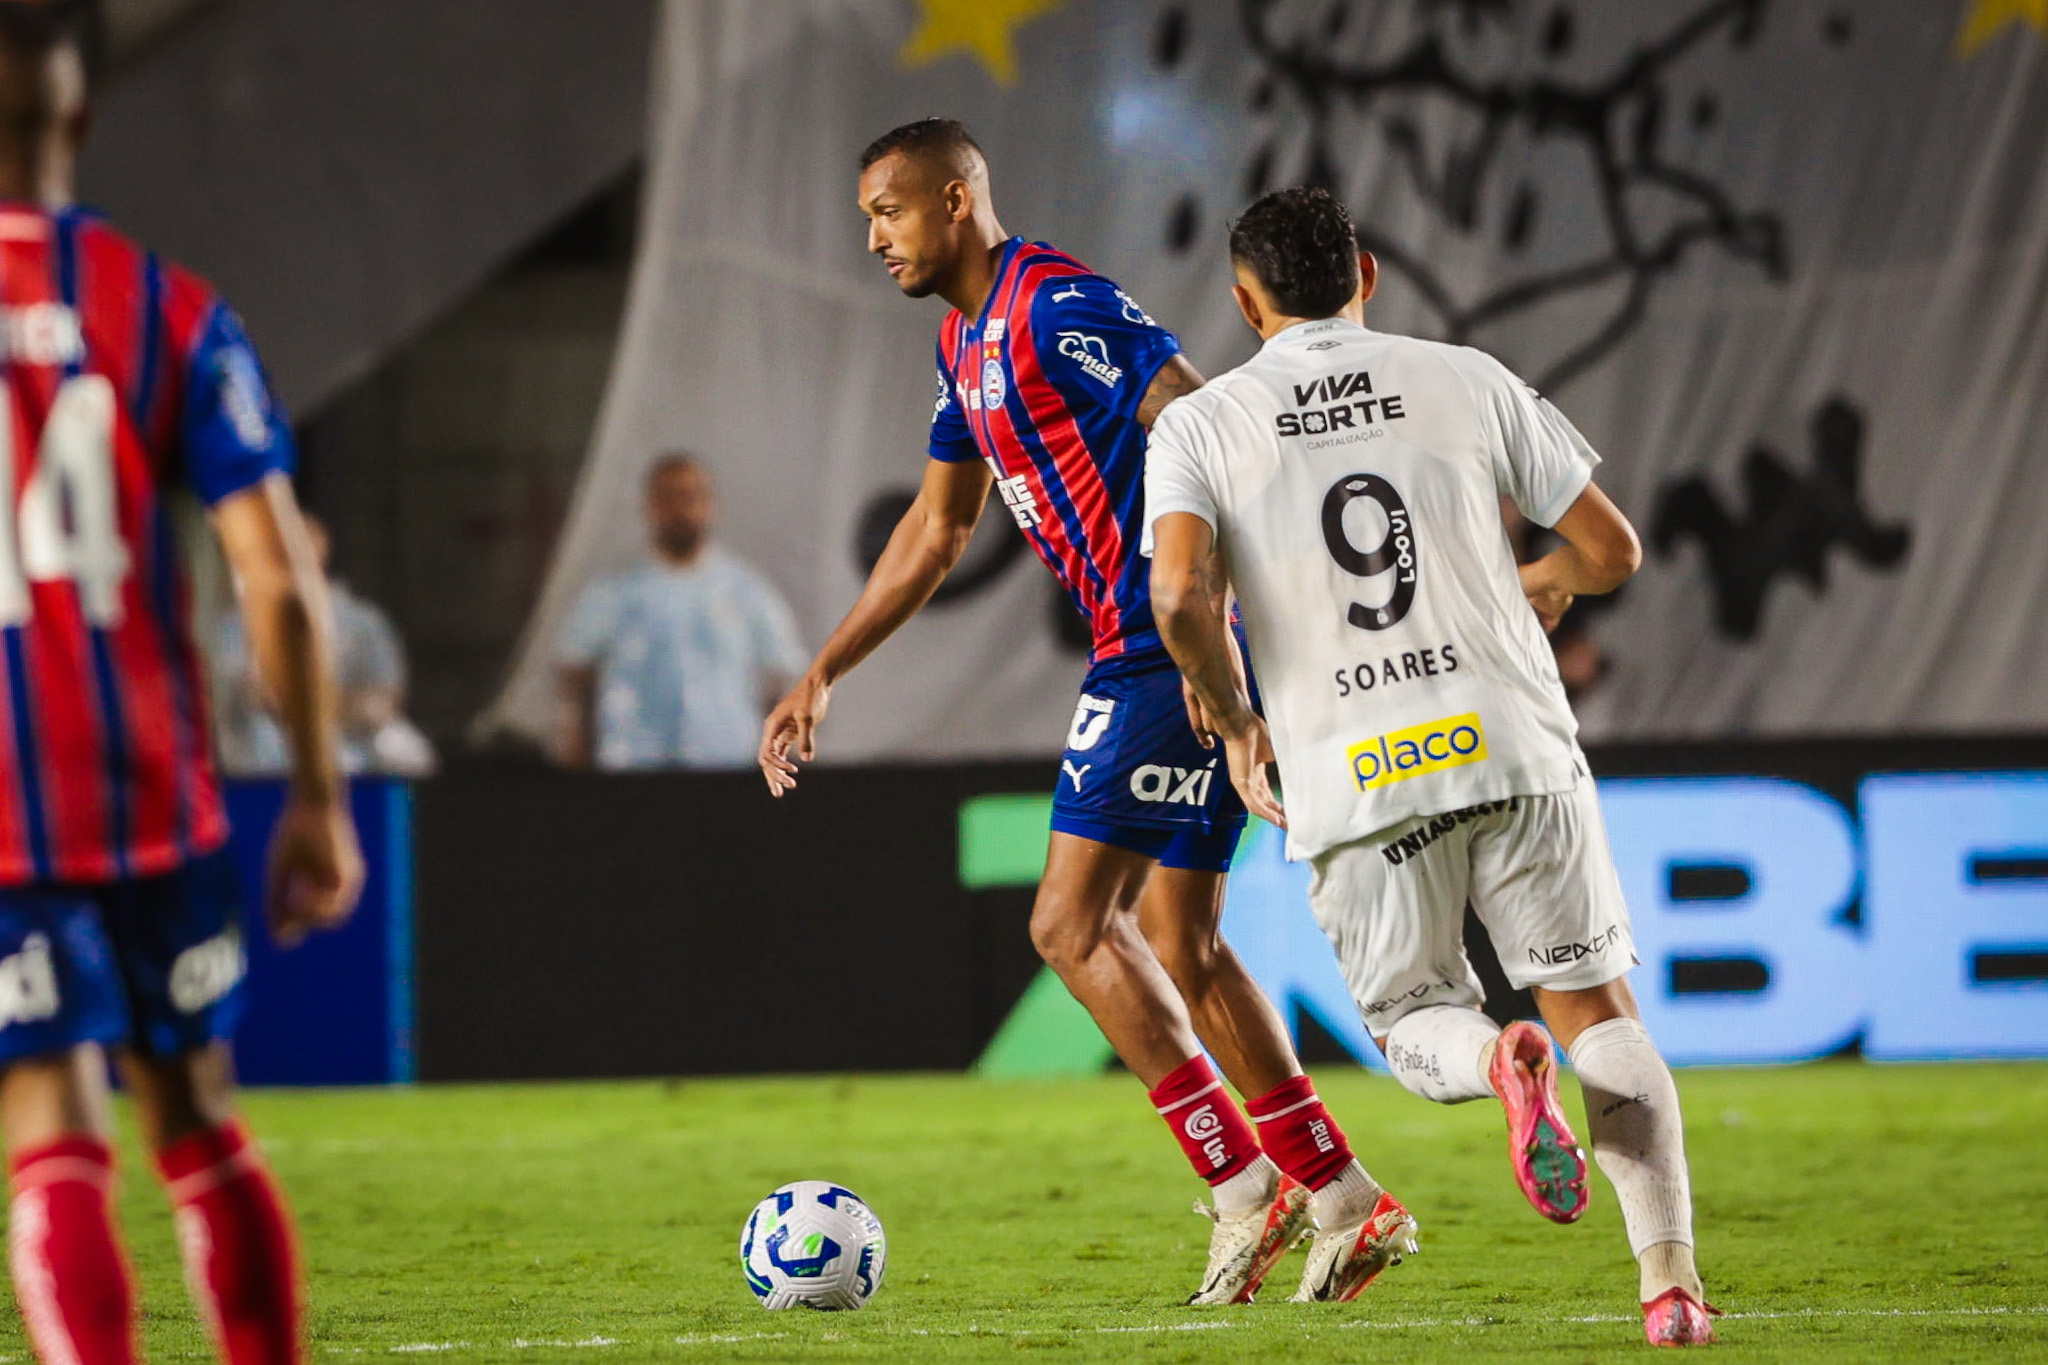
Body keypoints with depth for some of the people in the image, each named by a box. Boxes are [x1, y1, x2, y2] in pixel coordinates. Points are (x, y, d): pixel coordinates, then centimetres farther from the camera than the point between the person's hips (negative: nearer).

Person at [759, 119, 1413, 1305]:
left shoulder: (1059, 306, -13)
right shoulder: (966, 342, 18)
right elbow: (939, 528, 28)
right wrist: (824, 677, 27)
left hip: (1171, 657, -10)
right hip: (1158, 658, 10)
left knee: (1073, 923, -9)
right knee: (1177, 942, 11)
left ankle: (1247, 1190, -7)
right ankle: (1349, 1205, 14)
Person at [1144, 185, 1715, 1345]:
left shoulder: (1199, 426, 5)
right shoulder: (1467, 381, 9)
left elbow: (1181, 594, -11)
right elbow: (1612, 550, 11)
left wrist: (1234, 722, 7)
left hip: (1357, 780, 0)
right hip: (1513, 743, 1)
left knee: (1416, 1023, 18)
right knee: (1598, 1012, 10)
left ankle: (1499, 1062, -19)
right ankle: (1671, 1279, -6)